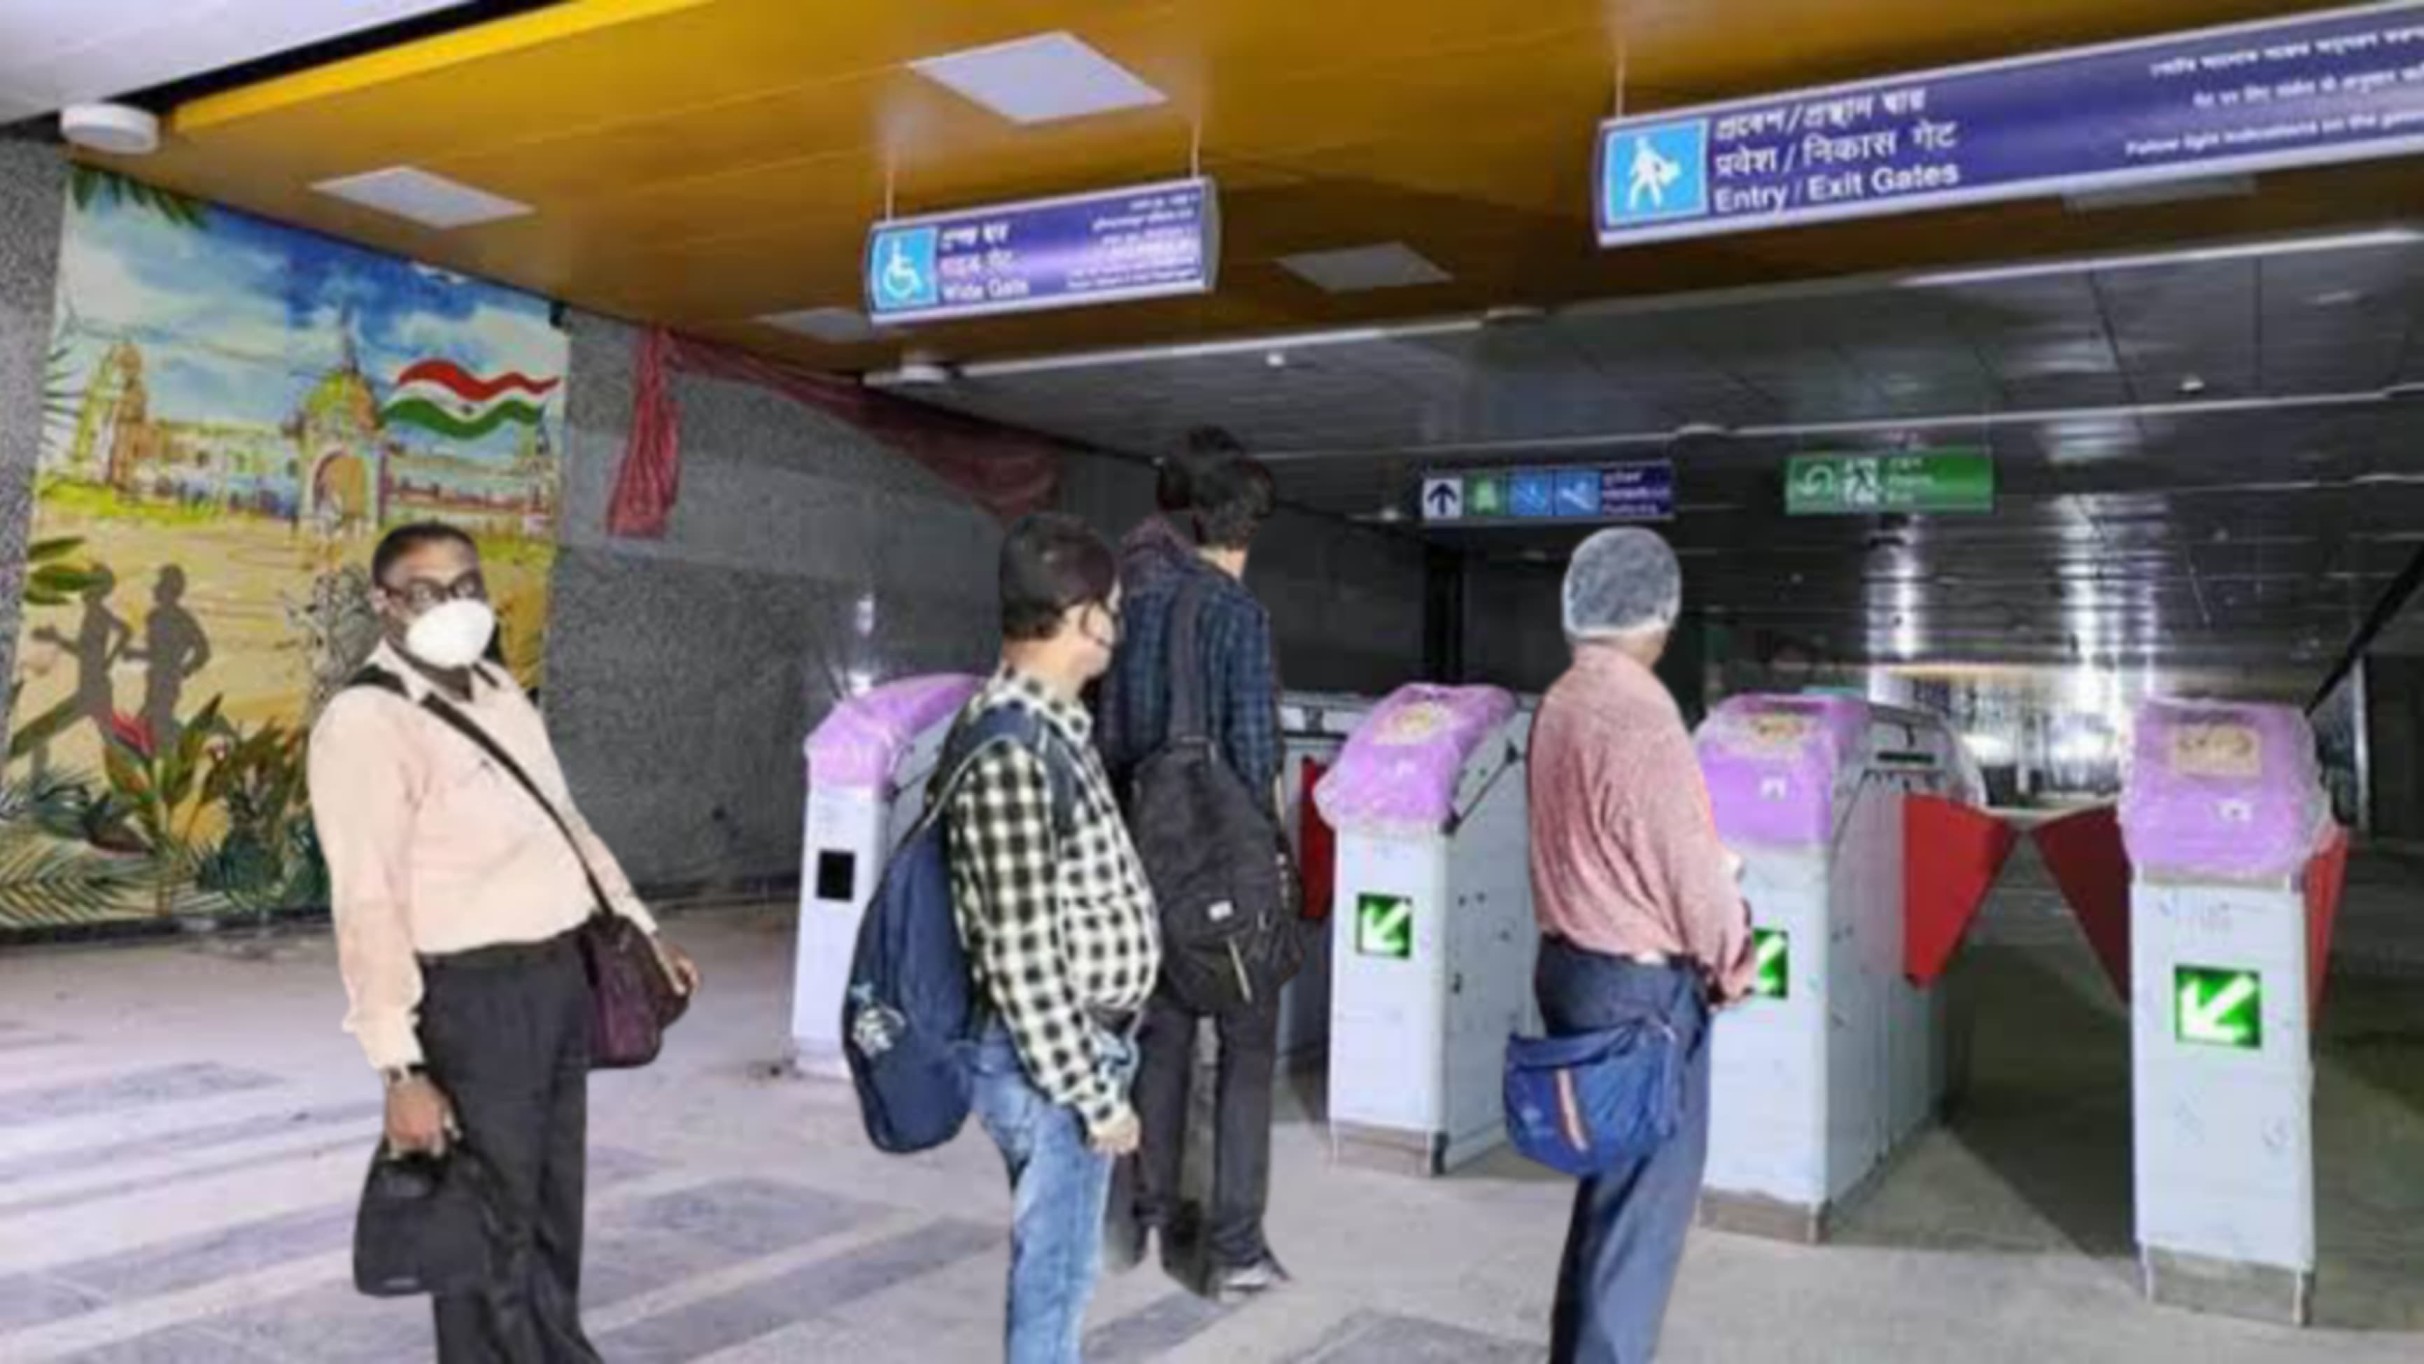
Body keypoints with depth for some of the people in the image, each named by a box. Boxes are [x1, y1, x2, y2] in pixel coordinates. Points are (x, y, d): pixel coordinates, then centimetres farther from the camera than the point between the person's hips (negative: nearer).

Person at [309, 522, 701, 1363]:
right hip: (473, 999, -8)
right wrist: (401, 1068, -25)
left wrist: (639, 930, 19)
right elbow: (368, 904, -21)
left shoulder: (500, 694, 11)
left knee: (552, 1222, 22)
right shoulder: (366, 721, -16)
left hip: (559, 980, 8)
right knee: (493, 1241, 6)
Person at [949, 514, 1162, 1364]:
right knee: (1055, 1267, 6)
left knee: (1060, 1260, 22)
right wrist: (1092, 1092, -18)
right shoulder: (1010, 750, -24)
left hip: (1082, 1042, 9)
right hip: (1051, 1059, -9)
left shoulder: (1052, 724, 8)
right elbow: (1023, 957, -24)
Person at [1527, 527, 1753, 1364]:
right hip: (1640, 987, -9)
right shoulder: (1640, 716, -21)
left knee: (1610, 1179, 21)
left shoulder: (1561, 704, 6)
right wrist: (1732, 965, 0)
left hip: (1572, 965, 9)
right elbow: (1689, 866, -17)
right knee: (1645, 1195, 4)